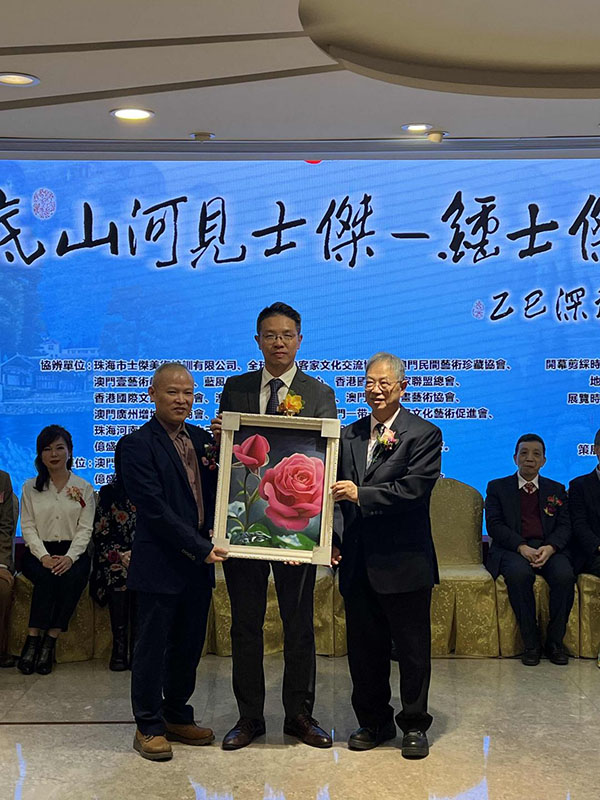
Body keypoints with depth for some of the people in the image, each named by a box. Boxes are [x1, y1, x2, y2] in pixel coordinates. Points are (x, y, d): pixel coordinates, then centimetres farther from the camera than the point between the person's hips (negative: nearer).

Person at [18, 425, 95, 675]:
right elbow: (27, 526, 2)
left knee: (72, 577, -33)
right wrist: (44, 556, -15)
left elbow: (85, 528, 0)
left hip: (72, 552, 0)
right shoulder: (30, 487, 10)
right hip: (39, 552, 0)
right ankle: (33, 641, -28)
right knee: (46, 577, -33)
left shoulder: (83, 488, 8)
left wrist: (69, 557, -17)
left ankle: (50, 643, -27)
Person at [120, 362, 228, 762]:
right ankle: (148, 728, 18)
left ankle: (177, 716, 30)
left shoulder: (202, 439, 10)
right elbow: (154, 509, -17)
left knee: (189, 646, 15)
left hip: (199, 563, 6)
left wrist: (214, 531, -8)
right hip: (160, 565, -6)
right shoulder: (137, 445, -10)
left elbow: (216, 490, 14)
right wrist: (200, 547, -18)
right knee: (152, 648, 5)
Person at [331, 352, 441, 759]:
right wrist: (335, 537, -3)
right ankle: (374, 722, 29)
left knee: (413, 649, 7)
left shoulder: (424, 434, -5)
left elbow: (414, 489, -17)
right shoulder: (349, 435, 11)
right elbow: (339, 493, 10)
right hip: (358, 563, 5)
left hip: (404, 562, -5)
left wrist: (361, 494, -21)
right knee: (364, 649, 13)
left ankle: (415, 726, 22)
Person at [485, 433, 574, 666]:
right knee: (519, 574, -36)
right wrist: (521, 547, -16)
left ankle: (555, 641, -14)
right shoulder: (497, 487, 13)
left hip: (549, 548, 2)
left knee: (564, 575, -31)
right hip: (511, 549, -2)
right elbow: (494, 524, 0)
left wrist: (550, 547, -14)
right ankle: (530, 643, -23)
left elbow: (564, 526, 9)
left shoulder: (556, 490, 20)